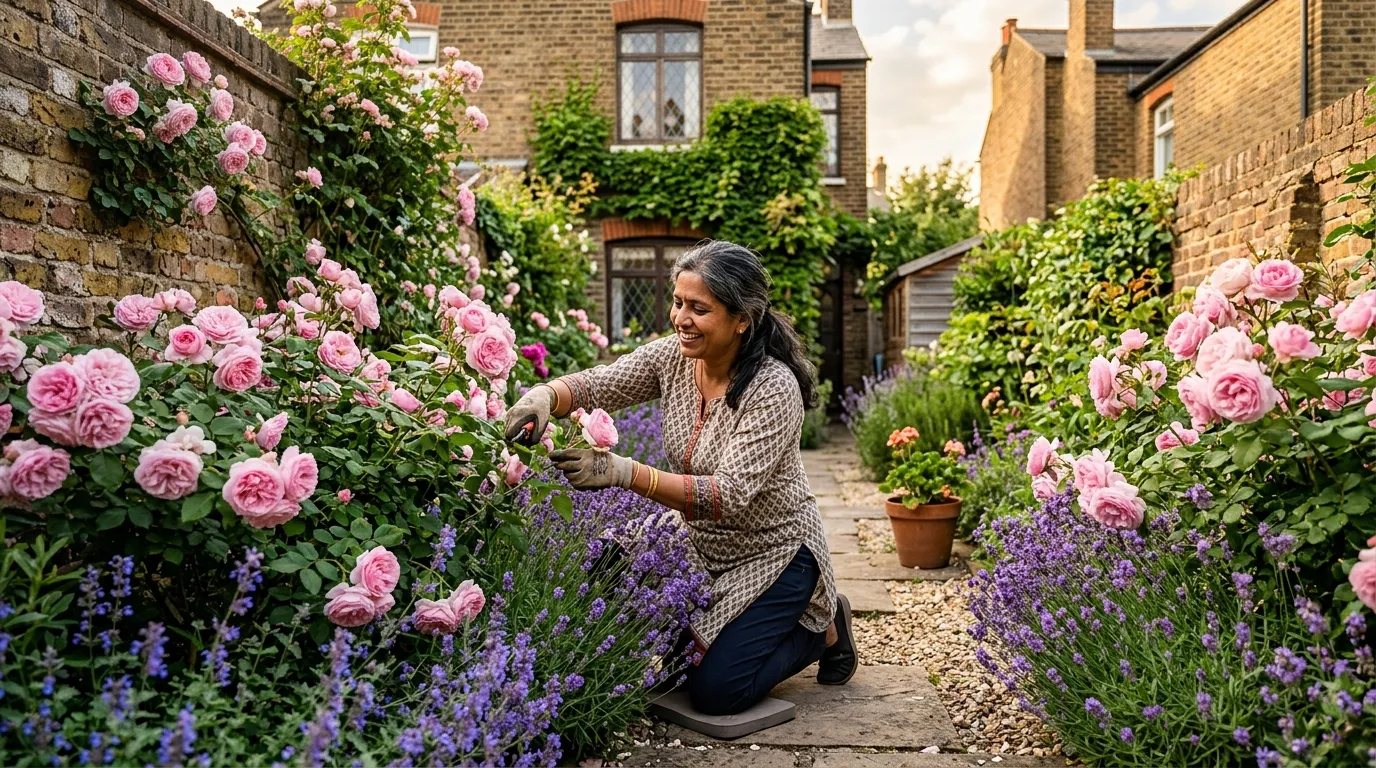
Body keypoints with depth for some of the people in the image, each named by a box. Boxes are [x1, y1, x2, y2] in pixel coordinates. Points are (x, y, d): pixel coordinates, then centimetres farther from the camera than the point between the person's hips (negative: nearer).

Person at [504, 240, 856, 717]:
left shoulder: (773, 389, -29)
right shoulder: (673, 356, -10)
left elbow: (729, 494, -36)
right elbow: (595, 386, -15)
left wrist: (625, 472, -47)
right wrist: (544, 396, -39)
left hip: (775, 554, -6)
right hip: (704, 551, 6)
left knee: (715, 692, -11)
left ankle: (823, 629, 13)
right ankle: (759, 626, 24)